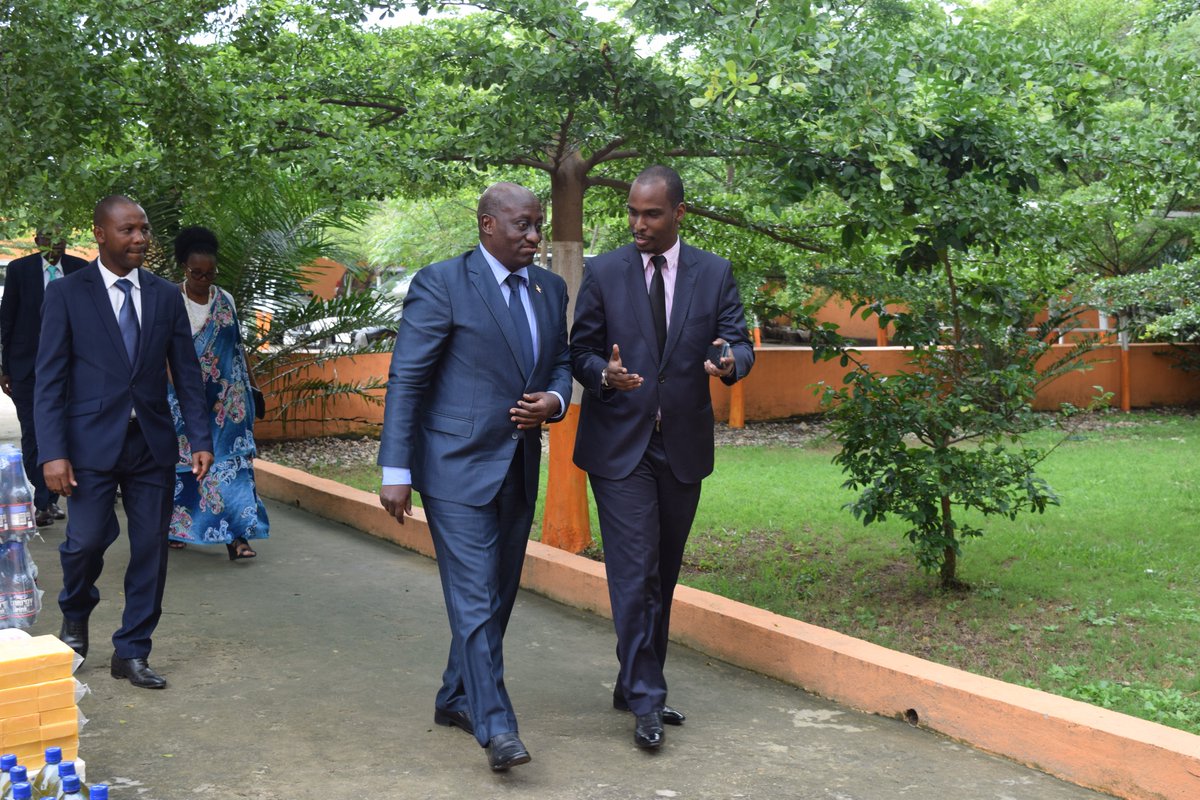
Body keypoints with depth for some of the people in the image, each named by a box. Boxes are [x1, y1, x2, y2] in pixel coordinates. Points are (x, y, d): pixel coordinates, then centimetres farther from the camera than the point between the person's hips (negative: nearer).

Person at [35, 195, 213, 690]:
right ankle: (75, 616, 29)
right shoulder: (67, 293, -1)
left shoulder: (167, 296, 8)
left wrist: (200, 439, -1)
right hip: (93, 442, -3)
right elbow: (49, 379, -5)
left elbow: (186, 373, 8)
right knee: (87, 540, -5)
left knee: (151, 548, 4)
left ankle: (131, 653, 17)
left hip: (153, 444, 3)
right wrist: (53, 453, -12)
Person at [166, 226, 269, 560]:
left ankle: (235, 536, -10)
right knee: (182, 459, 7)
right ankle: (174, 529, 26)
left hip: (225, 396, 2)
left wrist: (250, 382, 15)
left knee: (230, 458, -7)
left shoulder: (225, 300, 6)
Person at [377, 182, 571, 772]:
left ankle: (456, 699, 30)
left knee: (498, 595, 14)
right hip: (458, 466, -7)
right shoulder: (440, 284, -10)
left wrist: (552, 400, -6)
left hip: (519, 468, 7)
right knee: (474, 598, -8)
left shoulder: (550, 289, 10)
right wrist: (396, 471, -14)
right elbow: (405, 380, -10)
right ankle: (496, 726, -5)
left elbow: (561, 363, 19)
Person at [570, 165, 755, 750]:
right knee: (635, 574, -8)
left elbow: (740, 342, 0)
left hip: (683, 445, 3)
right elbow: (580, 351, 1)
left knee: (664, 574, 12)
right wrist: (604, 374, -21)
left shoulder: (715, 274, 3)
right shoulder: (604, 273, 0)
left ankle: (636, 685, 27)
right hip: (620, 445, -3)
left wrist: (731, 362, -24)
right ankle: (645, 699, -2)